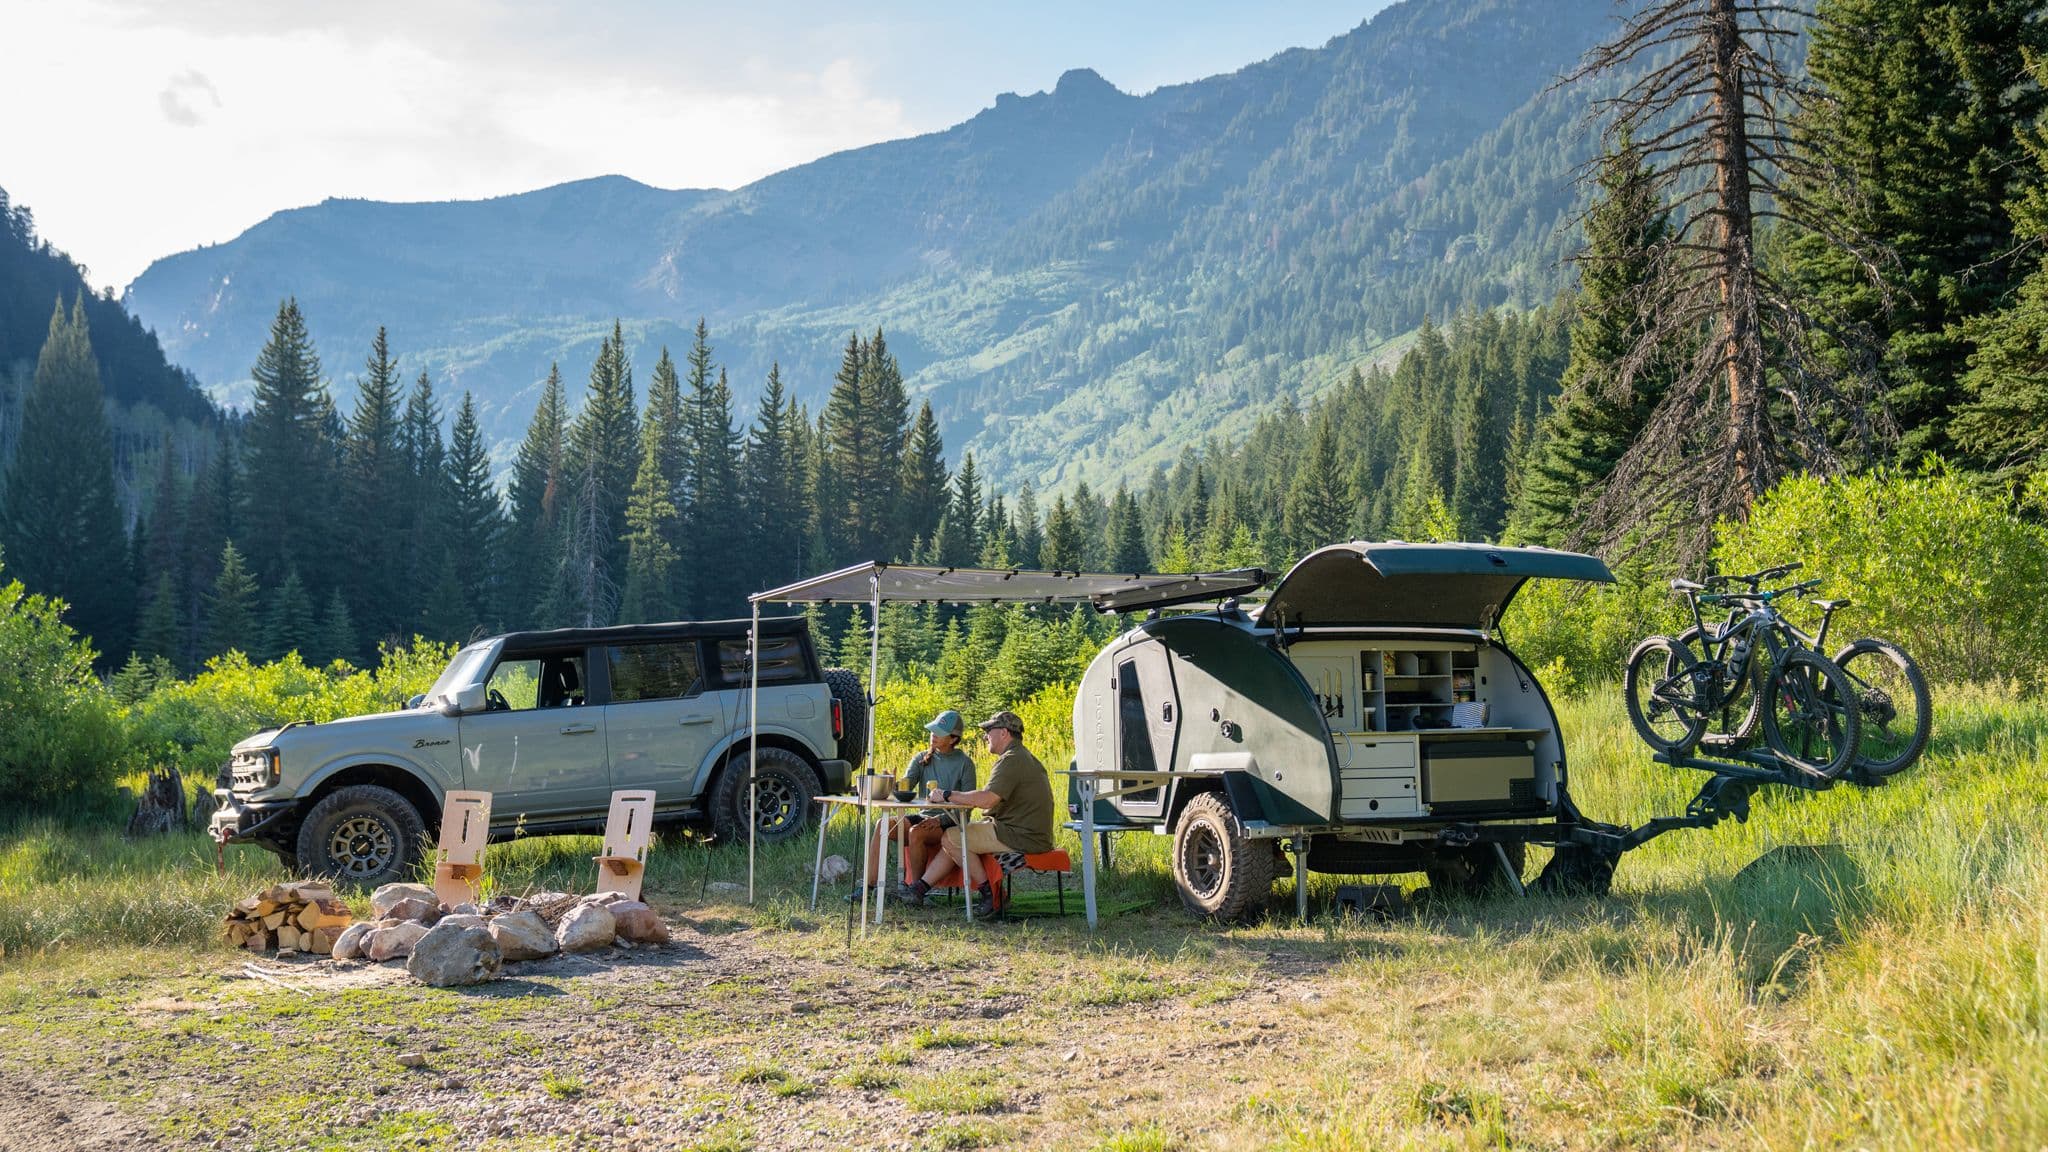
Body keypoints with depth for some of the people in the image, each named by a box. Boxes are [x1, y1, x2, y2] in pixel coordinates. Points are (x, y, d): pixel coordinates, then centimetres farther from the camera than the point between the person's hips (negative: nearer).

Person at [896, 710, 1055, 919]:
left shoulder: (1011, 760, -17)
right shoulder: (1025, 758, 19)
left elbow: (987, 800, -27)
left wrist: (948, 795, -16)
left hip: (1020, 837, -11)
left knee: (951, 839, -9)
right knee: (955, 838, 15)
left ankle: (989, 893, -4)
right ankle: (919, 888, 16)